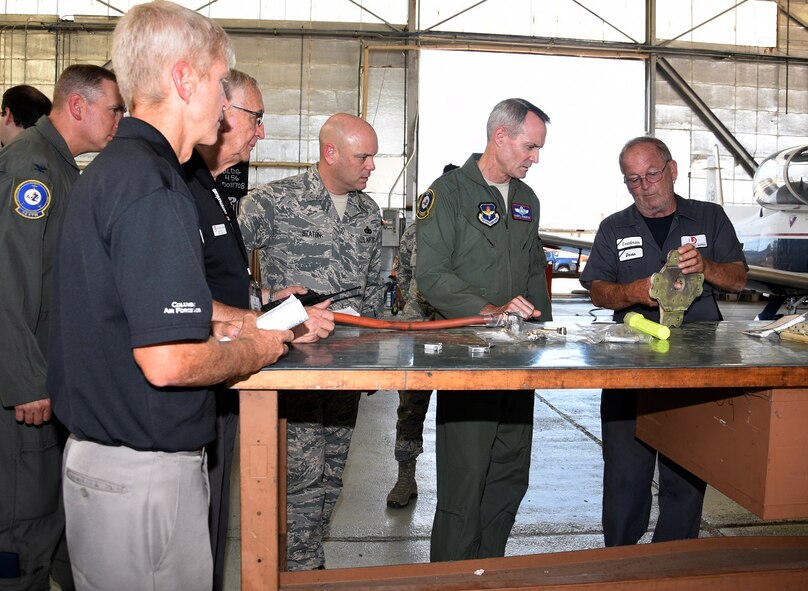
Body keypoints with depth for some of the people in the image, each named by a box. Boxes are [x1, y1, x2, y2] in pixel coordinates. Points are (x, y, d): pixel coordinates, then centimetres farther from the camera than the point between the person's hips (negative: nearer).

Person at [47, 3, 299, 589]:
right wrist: (253, 351, -10)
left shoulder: (106, 170, 10)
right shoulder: (152, 190, -23)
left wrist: (223, 326, 12)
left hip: (97, 449, 10)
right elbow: (169, 362, -28)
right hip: (144, 473, -10)